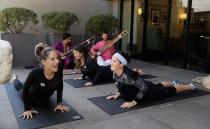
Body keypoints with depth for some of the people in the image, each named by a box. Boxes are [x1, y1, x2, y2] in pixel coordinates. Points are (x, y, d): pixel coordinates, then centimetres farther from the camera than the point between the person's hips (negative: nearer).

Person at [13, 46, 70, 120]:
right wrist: (27, 109, -25)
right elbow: (25, 90, -25)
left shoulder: (59, 72, -34)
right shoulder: (35, 73, -43)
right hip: (31, 97, -3)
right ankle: (15, 78, 61)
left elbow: (59, 87, -13)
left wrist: (59, 103, -14)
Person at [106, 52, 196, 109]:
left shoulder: (128, 75, -41)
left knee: (171, 91, 19)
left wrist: (133, 102, -37)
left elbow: (144, 87, -36)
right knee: (159, 86, 36)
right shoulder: (115, 74, -16)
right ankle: (174, 83, 67)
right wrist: (118, 94, -5)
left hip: (148, 91, -7)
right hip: (143, 85, 7)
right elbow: (122, 85, 5)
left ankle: (191, 86, 47)